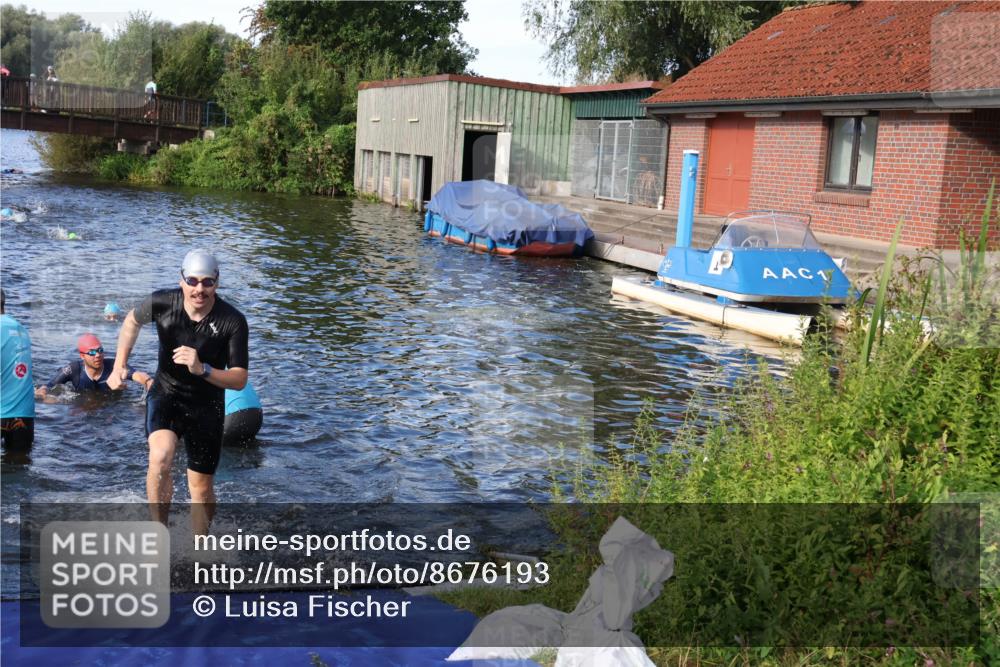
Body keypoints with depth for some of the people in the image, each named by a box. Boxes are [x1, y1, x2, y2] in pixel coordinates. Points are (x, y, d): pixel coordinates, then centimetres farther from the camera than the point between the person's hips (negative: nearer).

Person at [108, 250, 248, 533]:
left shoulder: (233, 321, -20)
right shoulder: (161, 302, -16)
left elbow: (239, 379, -18)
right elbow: (132, 321, 9)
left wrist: (201, 370, -34)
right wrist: (120, 366, 2)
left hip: (206, 405, 0)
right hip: (165, 393, 0)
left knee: (201, 488, 9)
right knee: (160, 458, -30)